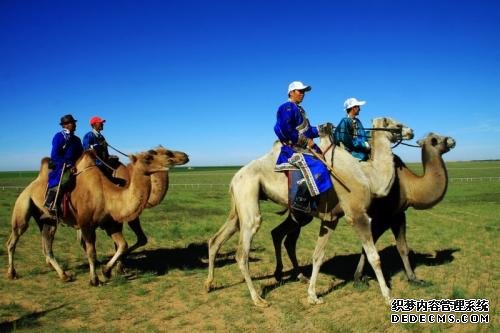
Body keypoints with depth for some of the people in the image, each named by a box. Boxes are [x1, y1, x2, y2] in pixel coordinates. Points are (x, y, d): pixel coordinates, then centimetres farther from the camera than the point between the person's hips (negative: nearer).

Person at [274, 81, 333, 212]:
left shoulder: (299, 109, 20)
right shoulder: (287, 108, -10)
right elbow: (284, 130, -24)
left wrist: (321, 129, 11)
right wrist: (306, 141, -20)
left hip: (304, 147, 10)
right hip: (293, 149, -10)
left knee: (325, 159, 11)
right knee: (317, 169, -24)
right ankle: (300, 201, -22)